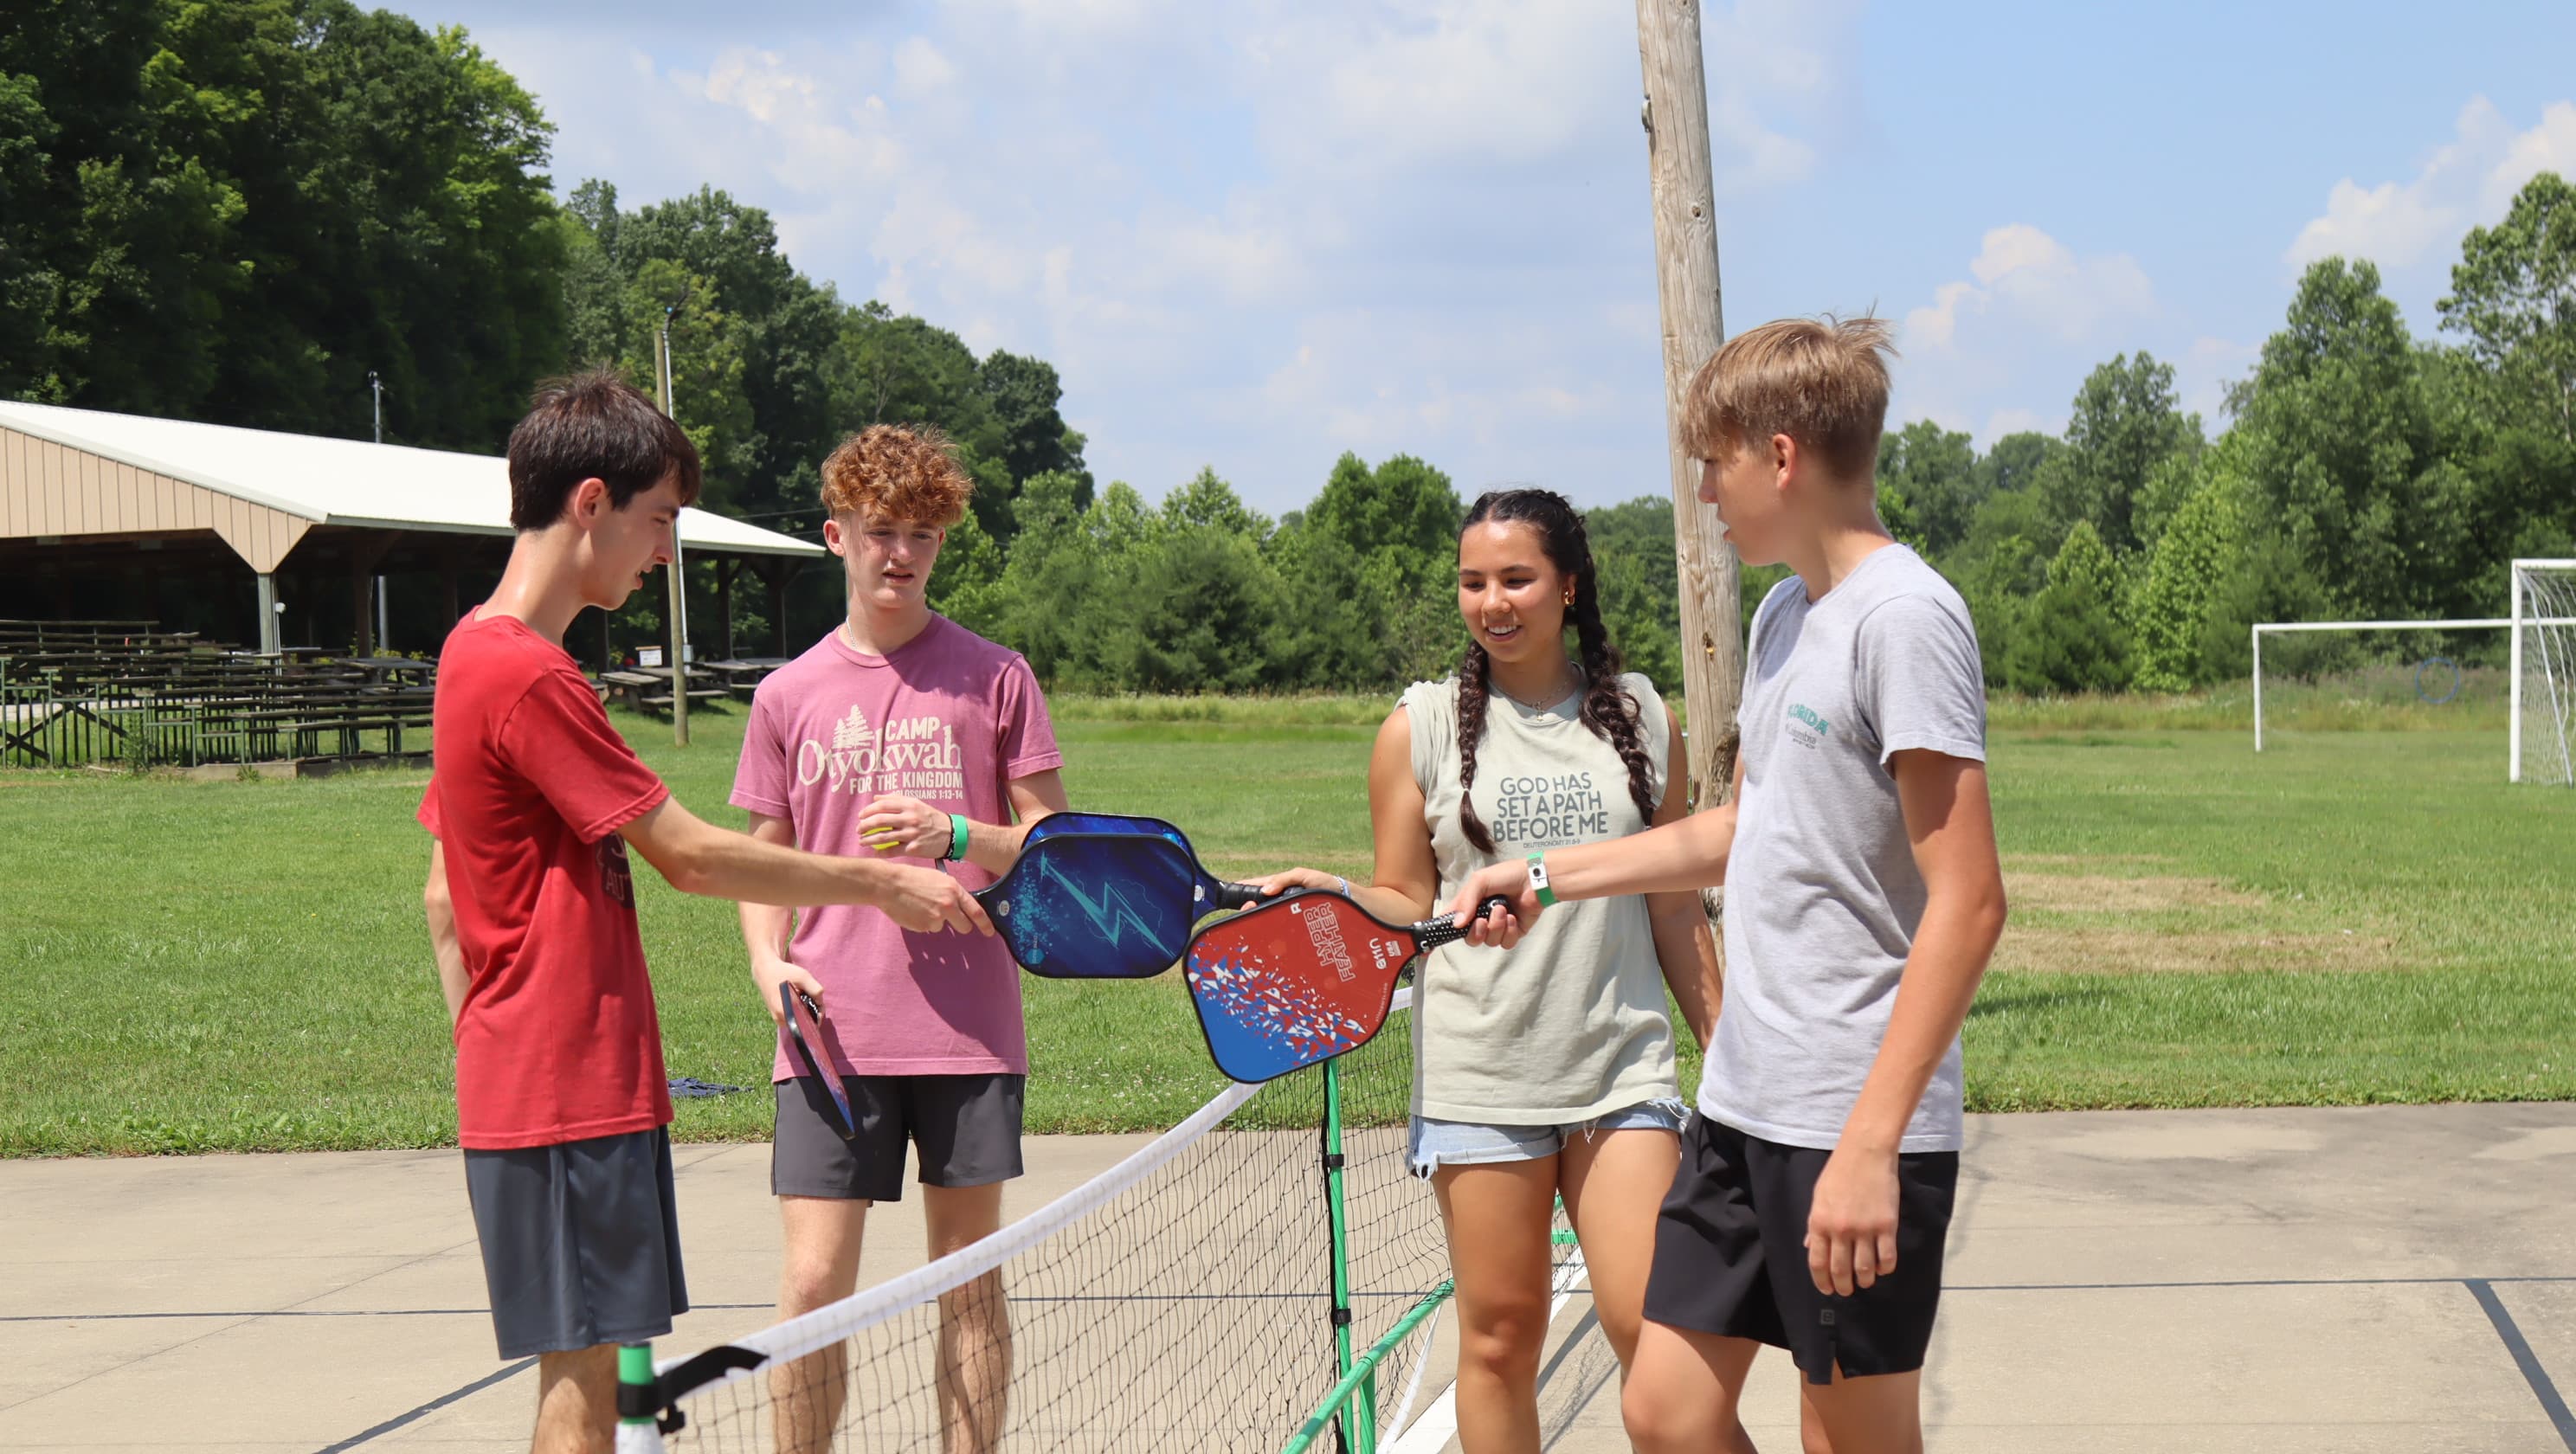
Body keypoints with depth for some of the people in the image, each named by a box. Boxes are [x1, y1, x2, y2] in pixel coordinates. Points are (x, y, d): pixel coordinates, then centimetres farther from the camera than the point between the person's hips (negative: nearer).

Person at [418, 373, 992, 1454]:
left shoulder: (477, 655, 15)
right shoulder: (529, 676, -17)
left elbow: (446, 898, 19)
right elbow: (690, 856, -15)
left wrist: (486, 1055, 21)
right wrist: (881, 883, -7)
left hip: (523, 1083, 10)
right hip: (569, 1093, -10)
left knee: (591, 1364, 11)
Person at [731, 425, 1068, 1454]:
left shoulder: (993, 676, 3)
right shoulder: (789, 695, 8)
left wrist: (954, 837, -14)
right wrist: (769, 963, -3)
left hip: (968, 1030, 0)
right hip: (832, 1034, 1)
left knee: (969, 1278, 7)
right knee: (813, 1284, -4)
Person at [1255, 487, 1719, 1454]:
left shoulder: (1640, 719, 8)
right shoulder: (1422, 728, 4)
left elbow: (1673, 907, 14)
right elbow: (1407, 904, 7)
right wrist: (1331, 892, -13)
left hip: (1622, 1070, 1)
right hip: (1479, 1079, 0)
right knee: (1499, 1340, 3)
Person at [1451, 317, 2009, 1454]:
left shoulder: (1903, 616, -15)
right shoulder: (1785, 614, 14)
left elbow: (1966, 903, -20)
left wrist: (1869, 1143, -24)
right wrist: (1545, 878, 27)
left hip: (1856, 1127, -9)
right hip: (1742, 1105, 9)